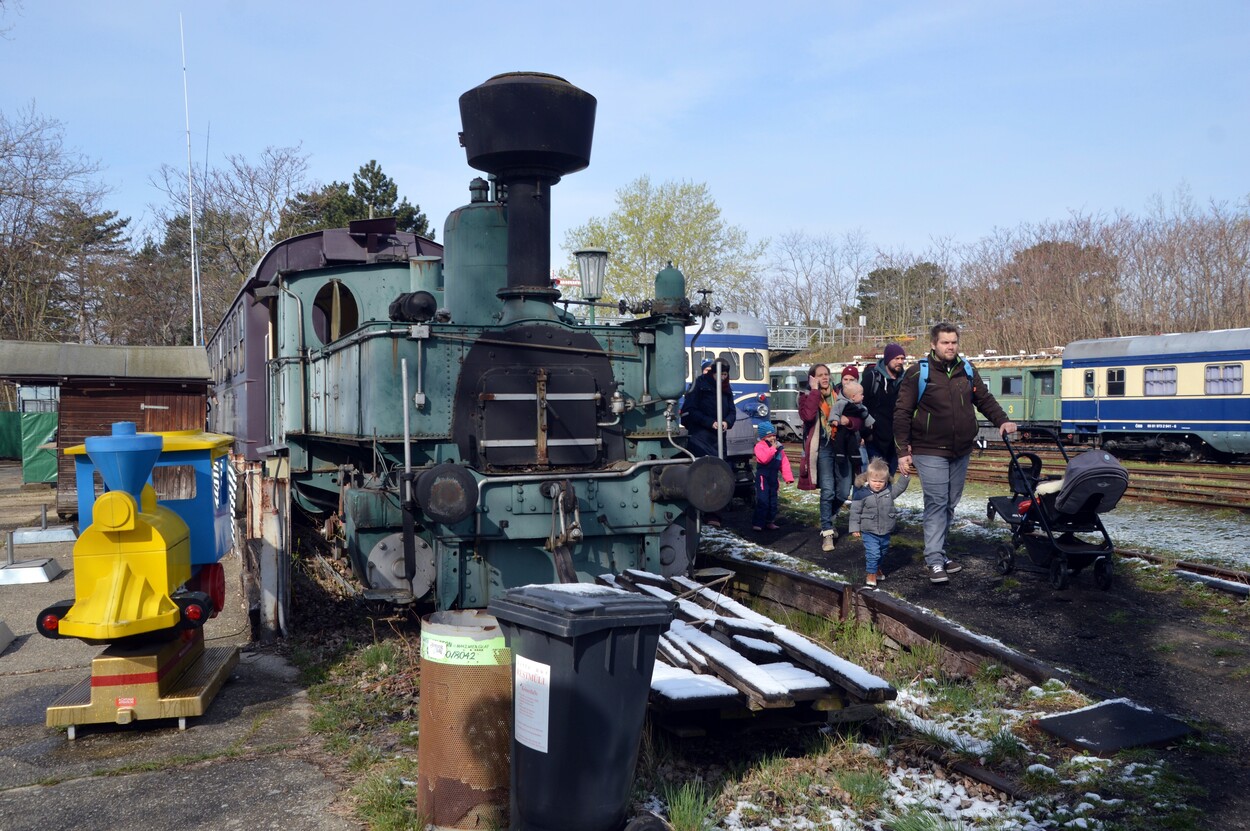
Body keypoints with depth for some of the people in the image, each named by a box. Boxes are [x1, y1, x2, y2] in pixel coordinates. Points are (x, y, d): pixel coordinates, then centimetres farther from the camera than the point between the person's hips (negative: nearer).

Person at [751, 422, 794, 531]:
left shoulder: (779, 447, 8)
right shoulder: (760, 446, -11)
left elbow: (784, 463, 8)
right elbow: (764, 459, -28)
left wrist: (788, 477, 3)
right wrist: (773, 448, -24)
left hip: (774, 478, 7)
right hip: (763, 477, -7)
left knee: (773, 501, 13)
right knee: (763, 501, -11)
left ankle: (770, 522, 24)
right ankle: (757, 523, -7)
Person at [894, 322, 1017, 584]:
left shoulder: (967, 370, 9)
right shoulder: (918, 373, -8)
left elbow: (984, 399, 18)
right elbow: (902, 413, -7)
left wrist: (1002, 421, 0)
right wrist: (903, 451, -11)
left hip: (961, 452, 6)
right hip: (930, 452, -6)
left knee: (950, 505, 12)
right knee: (936, 504, -10)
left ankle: (940, 553, 23)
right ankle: (935, 561, -7)